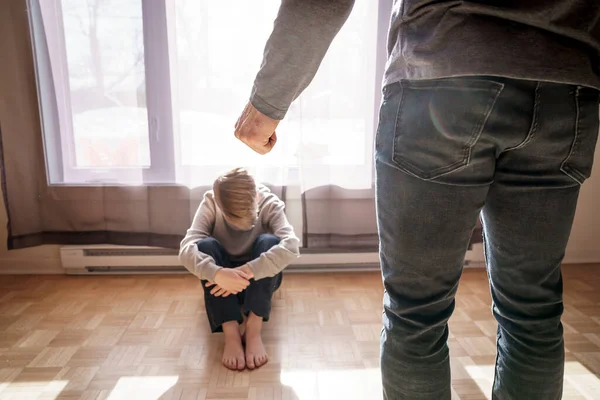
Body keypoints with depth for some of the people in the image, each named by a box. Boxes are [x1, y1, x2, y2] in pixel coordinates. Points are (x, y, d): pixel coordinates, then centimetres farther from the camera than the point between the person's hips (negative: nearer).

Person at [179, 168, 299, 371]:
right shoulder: (210, 203, -20)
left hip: (259, 278, 0)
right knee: (206, 245, -30)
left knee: (268, 242, -31)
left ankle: (254, 330, -33)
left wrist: (246, 272, -49)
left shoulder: (270, 203, -22)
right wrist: (218, 274, -52)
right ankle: (230, 333, -37)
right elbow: (186, 249, -33)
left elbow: (290, 246, -39)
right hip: (221, 280, 1)